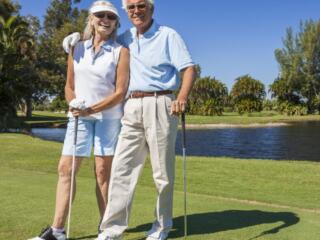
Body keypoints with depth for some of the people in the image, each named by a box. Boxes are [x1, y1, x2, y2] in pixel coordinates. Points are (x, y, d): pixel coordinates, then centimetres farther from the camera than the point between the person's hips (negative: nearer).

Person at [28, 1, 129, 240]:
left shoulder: (120, 51, -3)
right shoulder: (77, 49, 9)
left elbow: (120, 91, -9)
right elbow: (69, 86, 13)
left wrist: (91, 109, -17)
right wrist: (74, 104, -7)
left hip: (108, 116, -4)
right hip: (79, 116, 4)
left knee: (103, 172, 0)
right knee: (66, 168, 0)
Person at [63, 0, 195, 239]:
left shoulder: (168, 35, 2)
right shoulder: (124, 39, 17)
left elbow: (189, 69, -7)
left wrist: (182, 97, -26)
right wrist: (78, 41, 9)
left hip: (159, 104, -4)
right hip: (132, 108, 5)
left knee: (163, 171, 3)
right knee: (122, 168, -2)